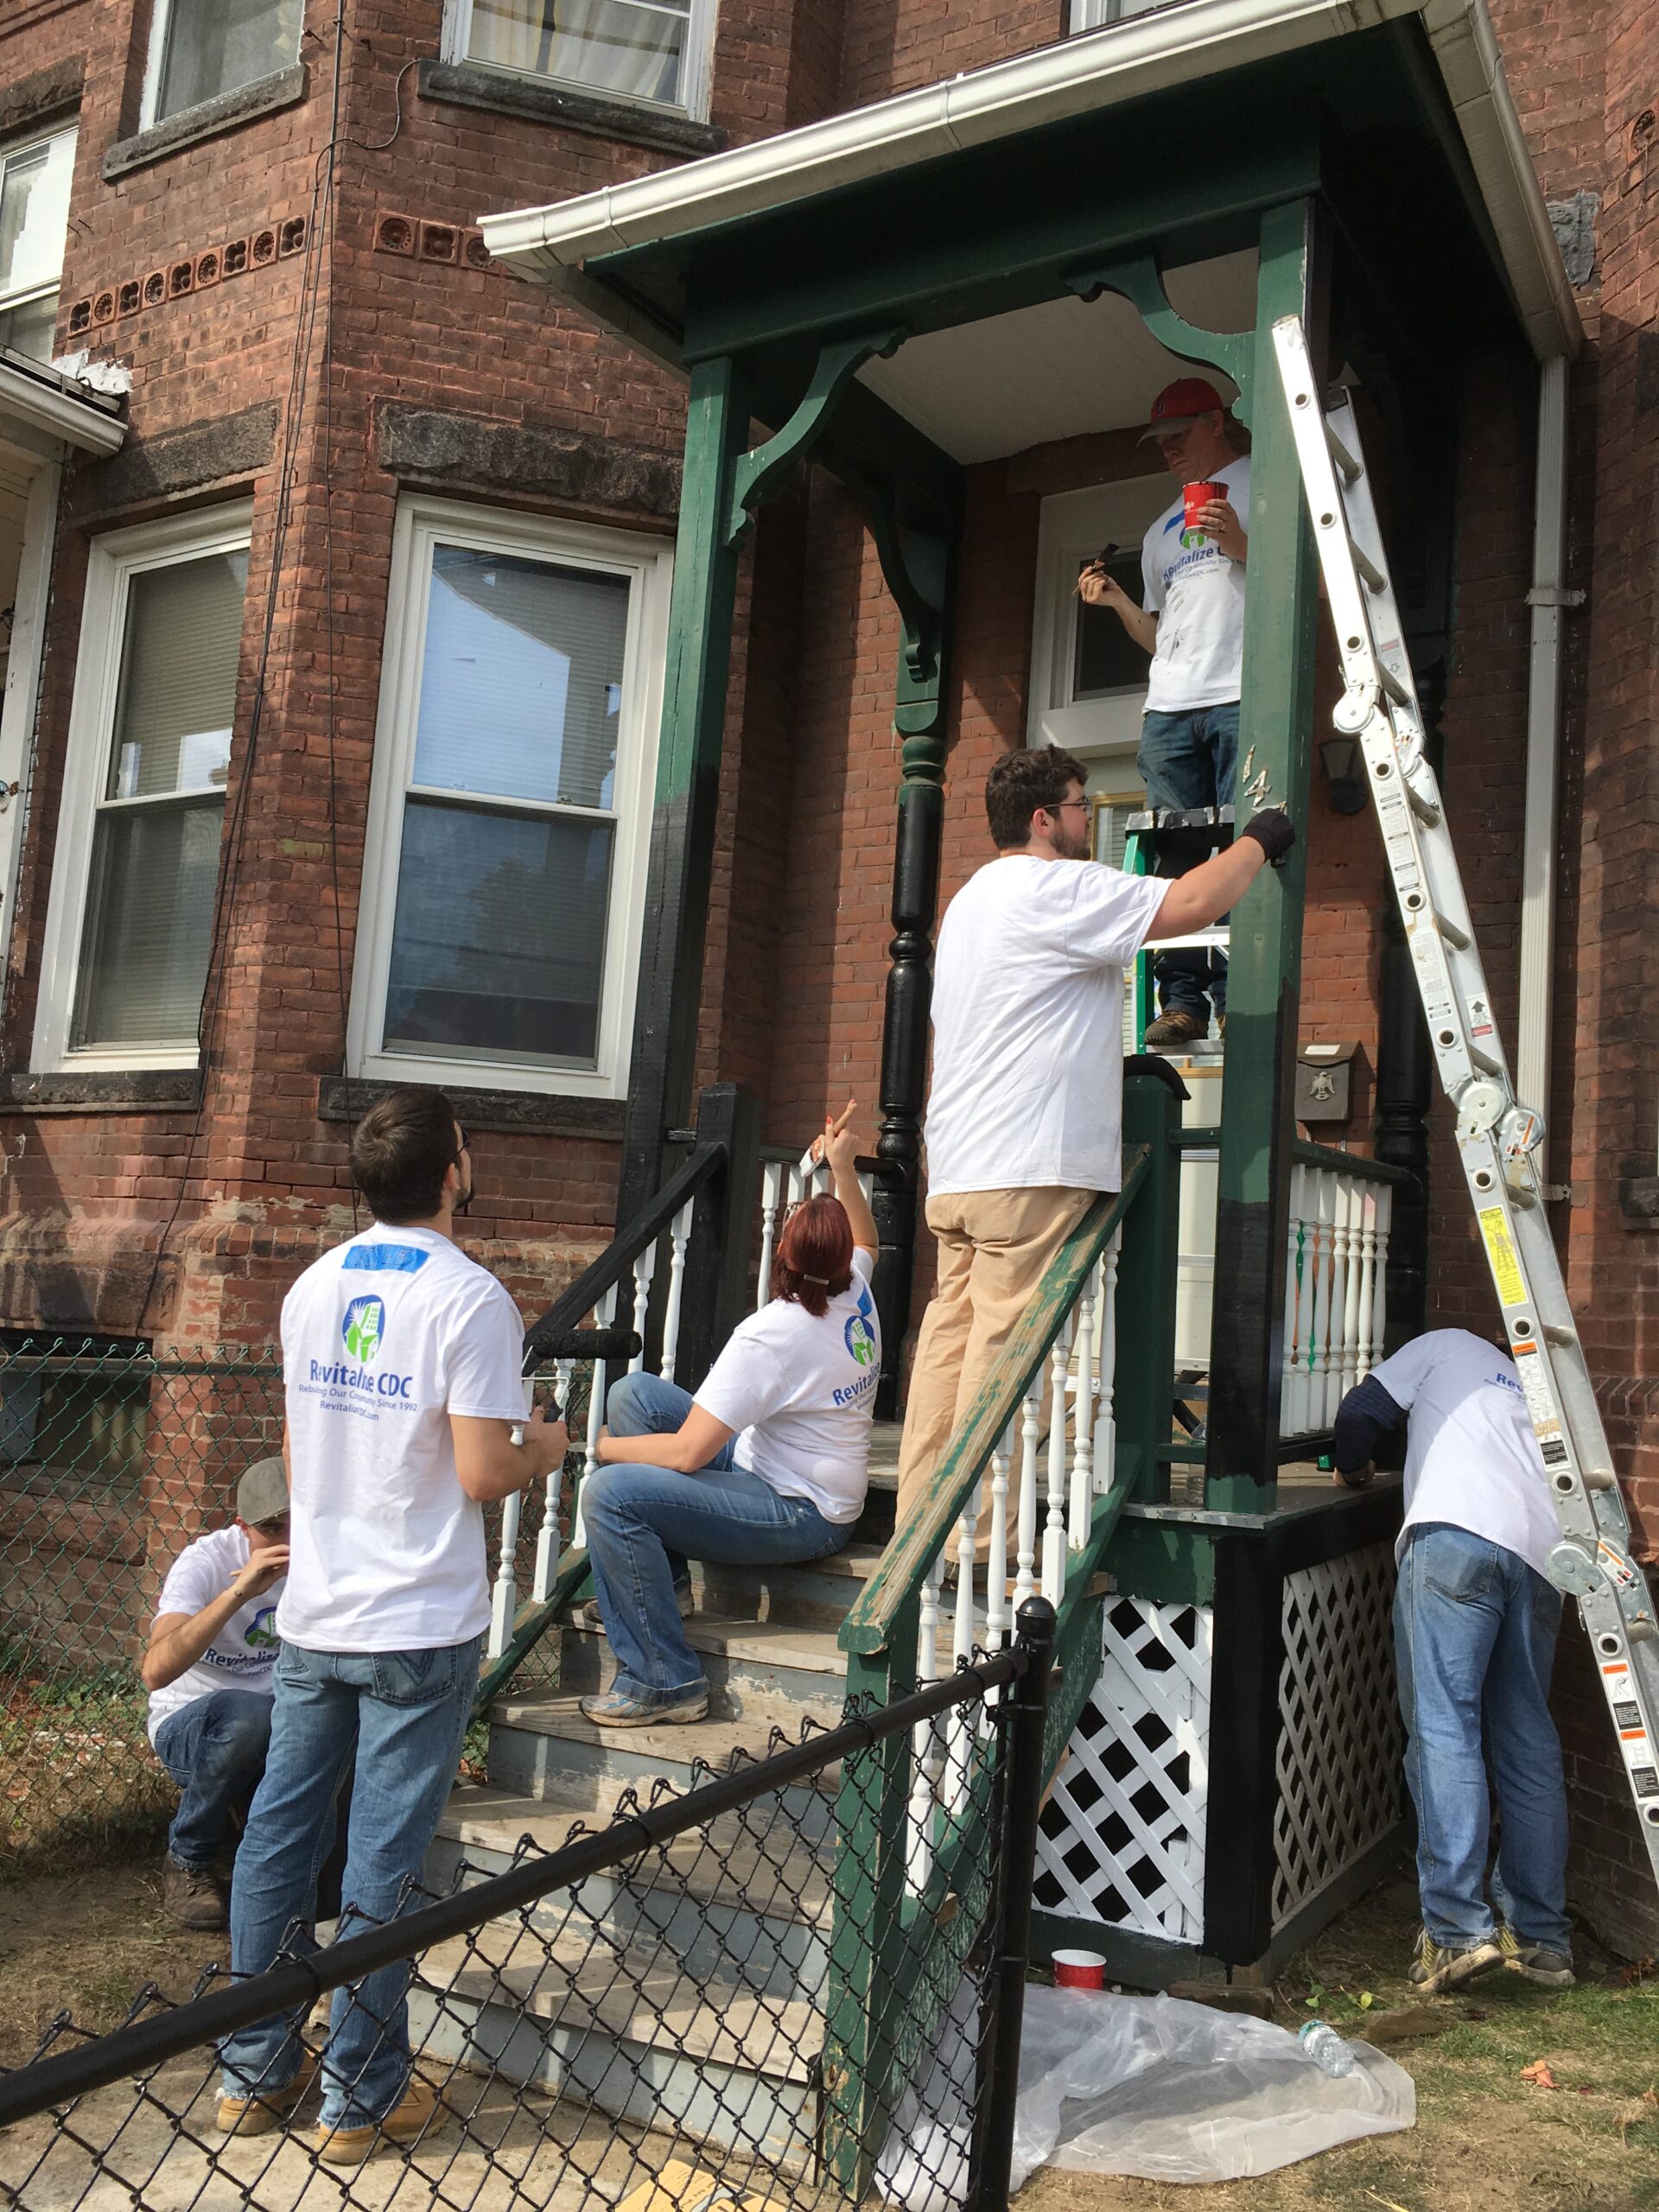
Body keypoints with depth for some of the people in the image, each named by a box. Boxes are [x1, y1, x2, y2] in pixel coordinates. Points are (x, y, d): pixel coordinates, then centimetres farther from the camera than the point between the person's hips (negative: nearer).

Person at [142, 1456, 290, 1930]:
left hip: (280, 1731, 4)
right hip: (189, 1727, -4)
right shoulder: (206, 1562, -20)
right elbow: (155, 1672, -35)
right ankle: (188, 1863, -9)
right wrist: (237, 1592, -44)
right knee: (249, 1714, -37)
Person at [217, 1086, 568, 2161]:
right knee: (382, 1863, 5)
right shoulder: (471, 1297, -17)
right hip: (421, 1628, -6)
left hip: (313, 1616, 6)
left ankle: (257, 2071, 28)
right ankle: (361, 2096, 18)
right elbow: (483, 1474, -19)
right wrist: (545, 1451, 1)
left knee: (280, 1837, 15)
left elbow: (297, 1446, 13)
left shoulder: (314, 1287, 4)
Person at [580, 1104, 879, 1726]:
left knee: (610, 1493, -28)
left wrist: (604, 1445, -10)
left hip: (802, 1517, -10)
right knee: (633, 1392, 7)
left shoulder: (770, 1336, -27)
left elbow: (687, 1451, -26)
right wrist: (843, 1168, 23)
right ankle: (660, 1577, 13)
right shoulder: (855, 1292, -3)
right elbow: (864, 1241, 26)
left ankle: (664, 1682, -18)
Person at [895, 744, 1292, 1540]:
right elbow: (1189, 905, -13)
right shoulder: (1053, 888, -7)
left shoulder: (972, 899, 25)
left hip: (957, 1170, 10)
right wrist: (1256, 842, 4)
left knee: (951, 1340, 8)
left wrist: (1122, 1062, 28)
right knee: (1004, 1352, -8)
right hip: (1028, 1171, -10)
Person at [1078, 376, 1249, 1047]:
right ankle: (1182, 1000, -2)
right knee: (1174, 859, -2)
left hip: (1244, 696, -6)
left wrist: (1242, 546, -8)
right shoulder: (1161, 532, 30)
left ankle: (1237, 1000, -12)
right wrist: (1117, 601, 12)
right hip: (1169, 708, 6)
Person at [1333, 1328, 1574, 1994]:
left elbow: (1360, 1413, 12)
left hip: (1456, 1533, -6)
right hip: (1540, 1554, 6)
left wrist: (1354, 1471, 32)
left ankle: (1458, 1927, -14)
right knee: (1528, 1744, 12)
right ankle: (1541, 1937, 15)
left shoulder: (1446, 1345, 23)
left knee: (1443, 1730, -8)